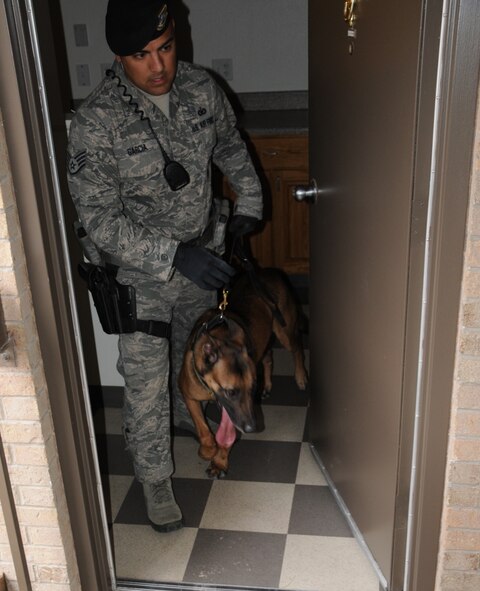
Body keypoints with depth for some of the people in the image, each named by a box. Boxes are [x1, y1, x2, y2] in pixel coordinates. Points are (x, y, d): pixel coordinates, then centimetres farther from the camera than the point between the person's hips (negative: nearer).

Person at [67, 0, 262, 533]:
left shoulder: (200, 88, -9)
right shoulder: (95, 122, -24)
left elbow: (230, 146, 11)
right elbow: (98, 217, -26)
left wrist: (248, 202, 2)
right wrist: (172, 255, -34)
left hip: (200, 256, 5)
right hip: (139, 271, -5)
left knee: (194, 349, 27)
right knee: (146, 379, 4)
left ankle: (186, 414, 57)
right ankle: (155, 478, 26)